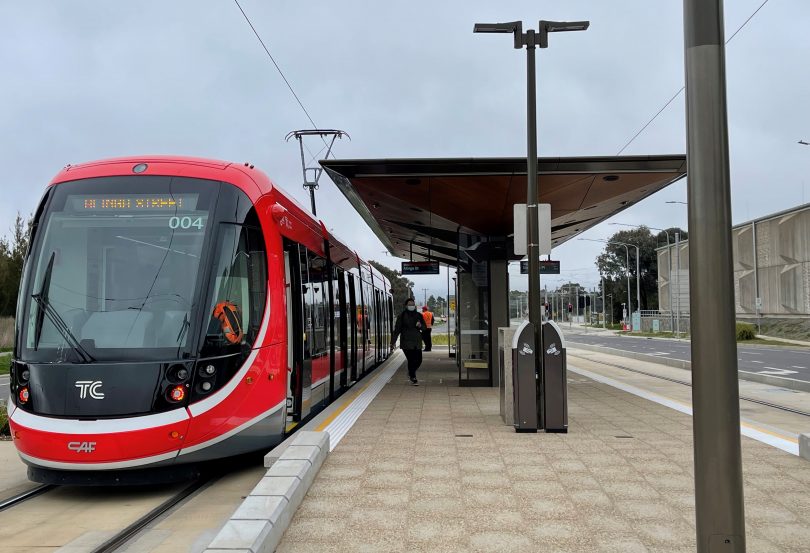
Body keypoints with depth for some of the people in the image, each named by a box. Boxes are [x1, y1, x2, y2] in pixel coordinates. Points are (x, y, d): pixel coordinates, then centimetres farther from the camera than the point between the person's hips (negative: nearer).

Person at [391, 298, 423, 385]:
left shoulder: (418, 315, 11)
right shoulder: (402, 316, 0)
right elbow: (397, 329, -1)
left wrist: (420, 325, -8)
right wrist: (393, 342, -5)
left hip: (417, 342, 4)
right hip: (406, 342, -4)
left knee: (418, 360, 4)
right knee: (411, 360, -9)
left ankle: (410, 373, 32)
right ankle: (413, 378, 3)